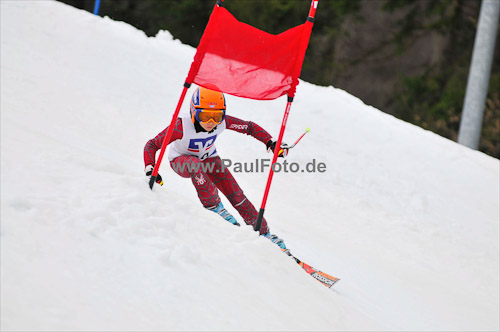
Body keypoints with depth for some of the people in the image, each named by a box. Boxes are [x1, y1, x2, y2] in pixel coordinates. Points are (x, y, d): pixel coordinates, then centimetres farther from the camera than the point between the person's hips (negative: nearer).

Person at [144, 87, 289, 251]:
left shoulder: (223, 122, -28)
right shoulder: (182, 127, -37)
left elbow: (250, 127, -12)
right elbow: (151, 145, -29)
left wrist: (271, 143, -23)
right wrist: (150, 170, -43)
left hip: (208, 158, 3)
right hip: (181, 161, -3)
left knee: (236, 194, -8)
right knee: (196, 166, -40)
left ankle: (264, 232, 8)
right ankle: (214, 207, -26)